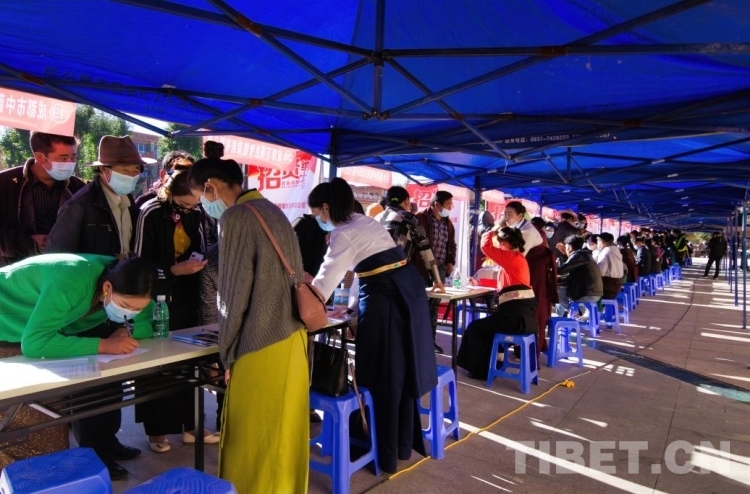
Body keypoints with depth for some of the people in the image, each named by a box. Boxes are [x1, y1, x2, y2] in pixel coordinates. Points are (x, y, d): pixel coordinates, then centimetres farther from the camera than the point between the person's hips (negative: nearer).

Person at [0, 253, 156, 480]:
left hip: (53, 322, 6)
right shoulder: (70, 283, -39)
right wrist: (103, 345, -46)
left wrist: (126, 331, -33)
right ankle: (93, 452, -7)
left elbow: (152, 322, -14)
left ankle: (104, 441, 9)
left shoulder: (126, 285, -20)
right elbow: (33, 343, -45)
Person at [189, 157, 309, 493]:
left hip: (261, 345, -8)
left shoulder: (236, 217, -12)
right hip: (293, 338, 9)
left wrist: (226, 353, -1)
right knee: (284, 433, 20)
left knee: (251, 439, 8)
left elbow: (235, 294, -13)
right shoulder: (272, 211, 13)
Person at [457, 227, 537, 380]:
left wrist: (492, 232, 2)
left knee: (474, 329, 6)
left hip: (516, 314, -10)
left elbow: (486, 246, -15)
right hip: (523, 313, 10)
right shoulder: (518, 258, 20)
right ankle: (490, 364, 32)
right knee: (485, 325, 31)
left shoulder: (513, 257, -10)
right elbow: (503, 283, 23)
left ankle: (480, 370, 13)